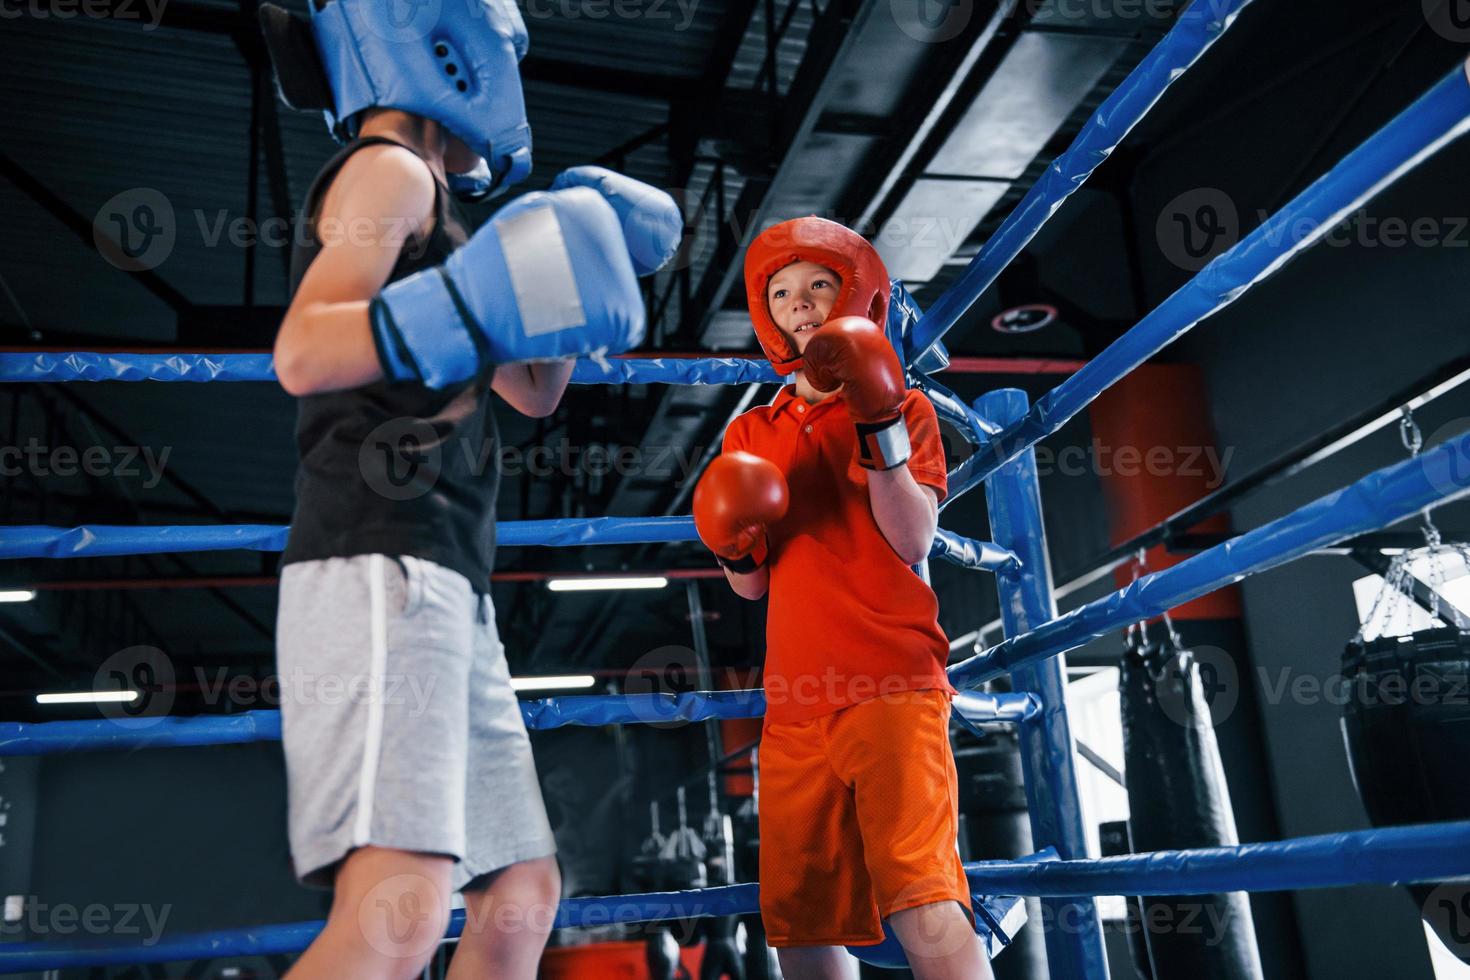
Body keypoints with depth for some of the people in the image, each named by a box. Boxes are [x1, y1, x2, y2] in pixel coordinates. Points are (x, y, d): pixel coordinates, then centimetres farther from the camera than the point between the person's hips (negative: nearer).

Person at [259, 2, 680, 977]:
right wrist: (471, 306, -27)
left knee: (519, 901, 10)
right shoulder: (389, 172, 1)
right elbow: (302, 353, -17)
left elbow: (535, 389, 32)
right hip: (380, 570, -10)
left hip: (448, 592, 10)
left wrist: (582, 258, 24)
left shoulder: (426, 207, 28)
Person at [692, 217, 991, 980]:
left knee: (923, 902, -15)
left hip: (893, 688, -4)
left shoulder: (902, 408, 6)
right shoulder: (751, 435, 17)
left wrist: (881, 430, -17)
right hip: (795, 703, 5)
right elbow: (752, 587, 16)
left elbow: (914, 540, -8)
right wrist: (734, 548, -5)